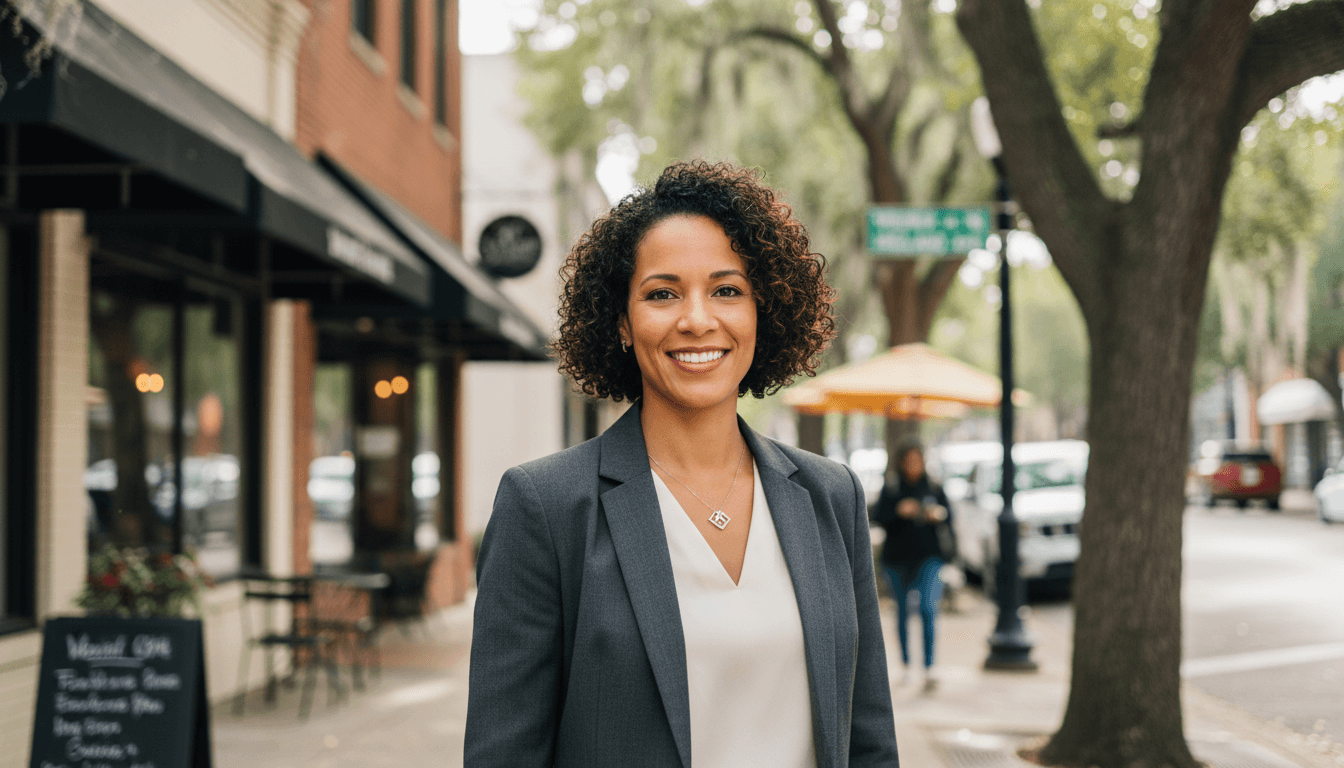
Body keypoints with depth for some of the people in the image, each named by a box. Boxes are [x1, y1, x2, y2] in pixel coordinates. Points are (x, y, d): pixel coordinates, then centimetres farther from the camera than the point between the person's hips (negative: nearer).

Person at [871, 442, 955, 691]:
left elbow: (949, 513, 6)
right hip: (898, 558, 1)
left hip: (928, 557, -1)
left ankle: (929, 667, -18)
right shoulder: (890, 490, 5)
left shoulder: (934, 488, 8)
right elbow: (878, 517, -4)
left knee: (928, 607, -17)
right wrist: (898, 511, -21)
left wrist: (939, 514, -17)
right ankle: (905, 664, 26)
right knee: (902, 612, 10)